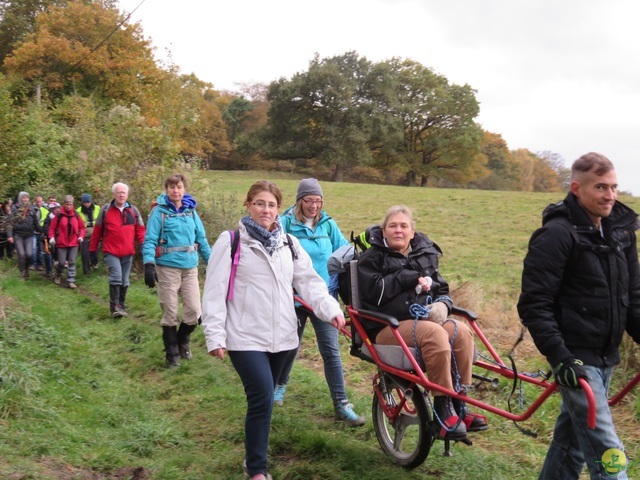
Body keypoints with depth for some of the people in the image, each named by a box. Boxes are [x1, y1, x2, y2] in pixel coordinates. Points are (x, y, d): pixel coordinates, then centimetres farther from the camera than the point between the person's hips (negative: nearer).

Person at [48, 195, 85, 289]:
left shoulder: (76, 215, 3)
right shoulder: (59, 215, -5)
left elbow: (82, 227, 10)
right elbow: (52, 227, -1)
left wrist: (81, 236, -5)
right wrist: (52, 237, -14)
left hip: (74, 243, 2)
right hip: (61, 243, -2)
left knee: (72, 262, 1)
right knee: (62, 262, 2)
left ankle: (71, 281, 5)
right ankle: (58, 276, 31)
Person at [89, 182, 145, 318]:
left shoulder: (133, 210, 7)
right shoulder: (105, 209, 0)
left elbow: (140, 230, 7)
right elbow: (97, 230, 4)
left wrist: (143, 244, -8)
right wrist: (93, 249, 5)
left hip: (128, 252, 3)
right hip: (111, 251, -3)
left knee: (124, 280, 11)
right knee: (116, 277, -17)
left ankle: (121, 306, 25)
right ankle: (114, 307, -7)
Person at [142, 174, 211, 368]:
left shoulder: (191, 211, 8)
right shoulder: (159, 212, -4)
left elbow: (201, 239, 13)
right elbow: (150, 240, -9)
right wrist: (149, 265, -22)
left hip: (190, 268, 3)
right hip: (167, 268, -3)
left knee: (194, 311, 0)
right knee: (170, 314, 4)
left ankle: (182, 341, 29)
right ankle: (172, 353, 21)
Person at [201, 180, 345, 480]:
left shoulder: (289, 243, 10)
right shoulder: (230, 242, -5)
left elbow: (309, 281, 4)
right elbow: (215, 292, -6)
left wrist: (330, 309, -12)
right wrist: (215, 336, -12)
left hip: (282, 336, 5)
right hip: (246, 337, -5)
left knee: (264, 398, 15)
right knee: (262, 399, -13)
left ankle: (255, 453, 33)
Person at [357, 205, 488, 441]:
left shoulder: (425, 255, 20)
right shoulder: (373, 258, 6)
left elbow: (442, 290, 20)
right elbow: (374, 292, -12)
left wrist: (442, 305, -4)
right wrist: (410, 278, -11)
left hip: (423, 320, 5)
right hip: (386, 326, -5)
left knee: (461, 331, -26)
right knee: (435, 334, -34)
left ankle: (459, 406, -19)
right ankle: (442, 410, -28)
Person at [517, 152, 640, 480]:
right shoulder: (557, 234, -15)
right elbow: (533, 305, -17)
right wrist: (559, 357, -22)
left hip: (605, 357, 7)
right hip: (576, 359, -7)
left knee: (572, 440, 17)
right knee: (606, 451, -6)